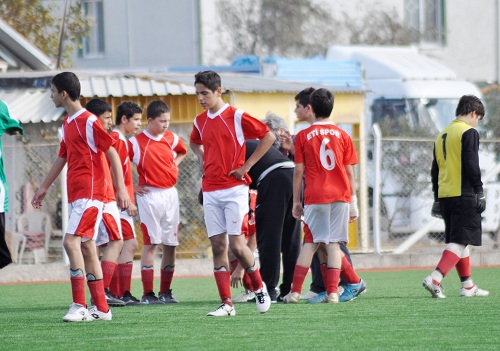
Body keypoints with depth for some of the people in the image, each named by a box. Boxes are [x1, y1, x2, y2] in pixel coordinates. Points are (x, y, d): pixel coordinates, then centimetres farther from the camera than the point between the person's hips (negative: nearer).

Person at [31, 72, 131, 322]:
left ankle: (79, 306, -19)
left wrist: (121, 189, -17)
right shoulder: (67, 124, 16)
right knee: (87, 247, 8)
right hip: (76, 195, 9)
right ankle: (101, 308, 10)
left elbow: (112, 154, -12)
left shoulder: (89, 122, -11)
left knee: (71, 242, -17)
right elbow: (62, 158, 27)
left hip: (90, 193, -9)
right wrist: (44, 187, 31)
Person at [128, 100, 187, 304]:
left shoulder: (171, 138, 9)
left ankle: (166, 292, 12)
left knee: (171, 243, 5)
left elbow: (182, 151, 32)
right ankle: (148, 294, -7)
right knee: (150, 243, -7)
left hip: (170, 194, 5)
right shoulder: (136, 142, -7)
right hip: (150, 194, -5)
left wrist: (175, 165, 13)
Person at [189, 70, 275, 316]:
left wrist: (247, 165, -8)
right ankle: (226, 304, 1)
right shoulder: (200, 122, 11)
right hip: (210, 192, 5)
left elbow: (268, 136, -4)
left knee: (236, 244, -10)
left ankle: (259, 287, 15)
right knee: (218, 246, 0)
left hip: (234, 189, -5)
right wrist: (203, 159, 12)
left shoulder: (237, 117, -7)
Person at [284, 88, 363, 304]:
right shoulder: (343, 136, 6)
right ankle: (332, 292, -5)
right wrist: (353, 203, 11)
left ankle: (295, 292, 2)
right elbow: (350, 172, 6)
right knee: (333, 244, 2)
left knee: (311, 243, 7)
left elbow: (299, 171, 1)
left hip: (314, 197, -1)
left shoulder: (303, 136, 2)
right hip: (340, 196, 1)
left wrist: (296, 202, 7)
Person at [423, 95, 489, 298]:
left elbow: (435, 169, 20)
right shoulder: (469, 132, -6)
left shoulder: (442, 135, 18)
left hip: (445, 195, 8)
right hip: (464, 194, -8)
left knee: (458, 240, 14)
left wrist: (437, 198, 24)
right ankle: (435, 279, -24)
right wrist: (479, 192, -11)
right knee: (460, 241, -9)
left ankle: (468, 286, 18)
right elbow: (471, 165, -15)